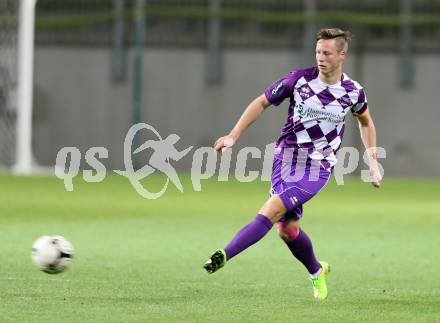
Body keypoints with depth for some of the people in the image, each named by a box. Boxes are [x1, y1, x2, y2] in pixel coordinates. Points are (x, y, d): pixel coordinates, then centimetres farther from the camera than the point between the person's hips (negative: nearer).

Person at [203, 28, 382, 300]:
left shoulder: (353, 92, -3)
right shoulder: (299, 79, -6)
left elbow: (365, 121, 20)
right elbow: (261, 103, 5)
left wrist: (373, 161, 16)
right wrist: (233, 136, -2)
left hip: (317, 167, -2)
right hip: (286, 158, 2)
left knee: (272, 211, -22)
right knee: (287, 229, 3)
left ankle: (224, 256, -26)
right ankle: (317, 272, 31)